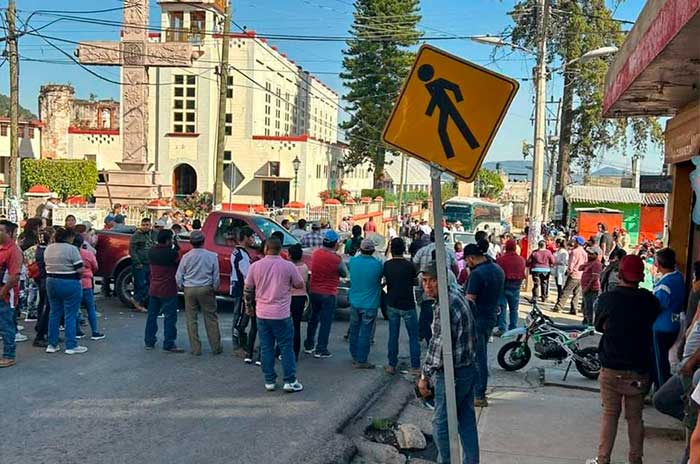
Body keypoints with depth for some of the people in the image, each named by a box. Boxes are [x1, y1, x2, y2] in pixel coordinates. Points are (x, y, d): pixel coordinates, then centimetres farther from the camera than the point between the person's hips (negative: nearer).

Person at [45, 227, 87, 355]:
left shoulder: (48, 248, 8)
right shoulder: (71, 249, -14)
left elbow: (47, 265, 14)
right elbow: (80, 269, -16)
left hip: (51, 282, 7)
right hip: (69, 284, -7)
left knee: (54, 313, 14)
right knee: (70, 315, 0)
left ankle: (52, 344, 18)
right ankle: (71, 346, 3)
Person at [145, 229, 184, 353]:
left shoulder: (151, 251, 3)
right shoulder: (172, 253, -18)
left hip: (153, 289, 7)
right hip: (168, 291, -7)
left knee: (152, 315, 15)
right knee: (170, 317, 0)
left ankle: (149, 342, 21)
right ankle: (169, 344, 0)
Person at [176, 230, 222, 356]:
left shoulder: (186, 257, -4)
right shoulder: (212, 256, -6)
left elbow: (178, 276, 2)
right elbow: (216, 276, 0)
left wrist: (182, 287, 18)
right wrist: (215, 289, 15)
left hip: (189, 290, 0)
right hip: (206, 289, 0)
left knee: (191, 319, 8)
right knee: (211, 319, 8)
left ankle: (195, 348, 9)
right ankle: (216, 347, 12)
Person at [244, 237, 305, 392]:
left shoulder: (255, 266, -3)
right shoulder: (288, 266, -8)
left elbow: (248, 289, 5)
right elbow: (300, 285, 3)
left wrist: (249, 307, 19)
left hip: (262, 314, 2)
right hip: (282, 315, -2)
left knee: (266, 348, 10)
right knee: (286, 348, 6)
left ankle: (269, 381, 14)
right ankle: (290, 381, 7)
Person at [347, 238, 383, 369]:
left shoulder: (353, 261, -5)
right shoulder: (377, 264, -16)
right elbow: (381, 277, -2)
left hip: (354, 302, 5)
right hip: (369, 305, -5)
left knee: (354, 331, 18)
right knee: (365, 333, 2)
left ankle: (355, 357, 30)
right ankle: (361, 361, 7)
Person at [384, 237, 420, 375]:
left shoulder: (387, 265, -3)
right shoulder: (409, 265, -14)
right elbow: (415, 280, 0)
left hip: (392, 305, 4)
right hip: (407, 305, -4)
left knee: (393, 336, 11)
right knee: (413, 337, 5)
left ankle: (392, 365, 15)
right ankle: (415, 367, 5)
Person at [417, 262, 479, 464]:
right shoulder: (458, 295, 6)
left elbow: (438, 345, -22)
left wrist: (425, 376, -13)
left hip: (452, 374, -9)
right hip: (469, 369, 9)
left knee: (441, 424, 4)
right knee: (467, 420, 17)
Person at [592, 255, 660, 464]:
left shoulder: (607, 298, -9)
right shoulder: (649, 300, -7)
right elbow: (654, 329, 6)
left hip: (611, 369, -1)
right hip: (639, 370, 1)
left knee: (609, 415, 10)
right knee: (635, 417, 12)